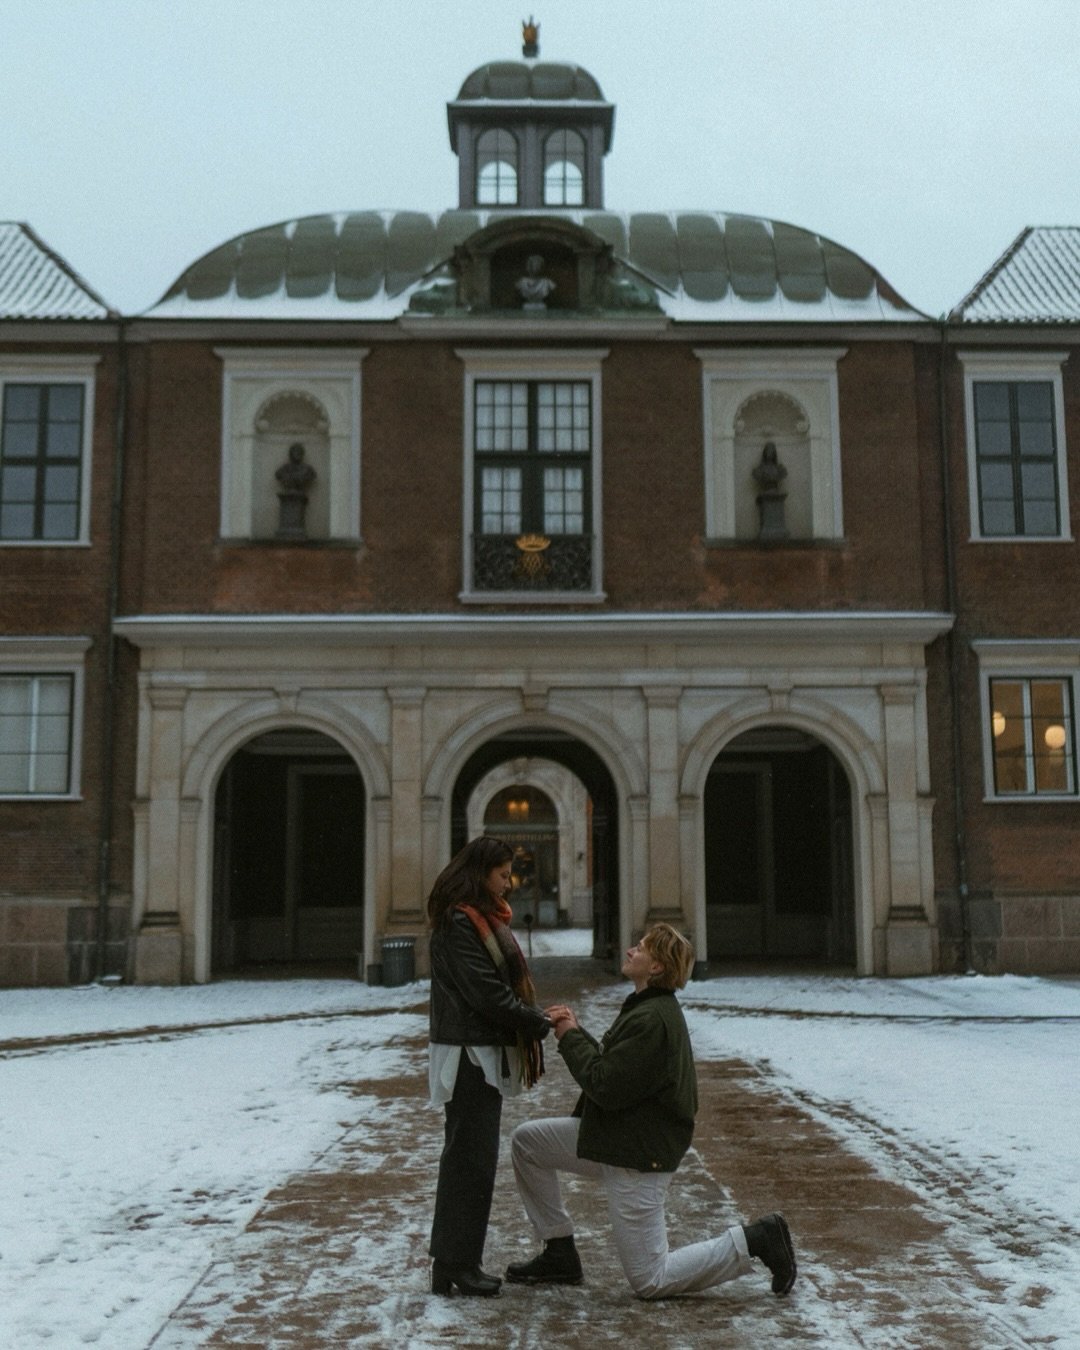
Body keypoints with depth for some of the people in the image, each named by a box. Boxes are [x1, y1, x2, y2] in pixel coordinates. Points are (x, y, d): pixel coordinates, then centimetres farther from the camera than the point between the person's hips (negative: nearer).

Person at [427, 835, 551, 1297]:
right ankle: (454, 1267, 4)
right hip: (469, 1053, -10)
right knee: (470, 1158, -4)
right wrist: (540, 1023, -12)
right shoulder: (457, 923, -16)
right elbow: (486, 993, -20)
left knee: (470, 1156, 14)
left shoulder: (482, 917, 17)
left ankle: (455, 1262, 21)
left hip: (483, 1053, 10)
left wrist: (534, 1017, 0)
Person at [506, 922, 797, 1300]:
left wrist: (569, 1038, -13)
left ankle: (753, 1240, 5)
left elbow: (606, 1087, -26)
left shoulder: (651, 1020, -25)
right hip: (615, 1136, 10)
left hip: (639, 1154, -10)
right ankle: (560, 1255, 17)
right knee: (526, 1141, 9)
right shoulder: (647, 1008, 9)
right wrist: (575, 1031, -1)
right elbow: (611, 1066, 11)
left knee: (650, 1281, -2)